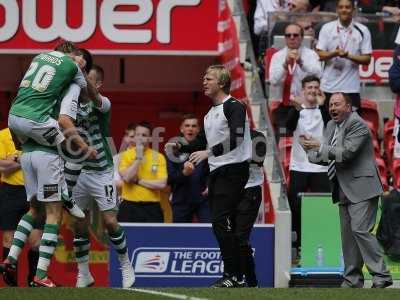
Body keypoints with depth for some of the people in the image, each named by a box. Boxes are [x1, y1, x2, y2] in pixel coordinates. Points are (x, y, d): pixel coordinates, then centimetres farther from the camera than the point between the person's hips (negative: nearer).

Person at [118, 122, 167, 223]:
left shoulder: (159, 157, 2)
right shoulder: (126, 155, 3)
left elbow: (162, 184, -8)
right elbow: (127, 178, -14)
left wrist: (138, 181, -8)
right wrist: (138, 157, -12)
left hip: (152, 208, 0)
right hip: (130, 207, 0)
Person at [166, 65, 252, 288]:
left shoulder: (234, 107, -9)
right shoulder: (210, 113, 19)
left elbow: (235, 140, -21)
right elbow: (201, 142, 25)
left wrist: (209, 152, -25)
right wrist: (180, 147, 9)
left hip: (233, 171, -9)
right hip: (216, 172, 9)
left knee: (221, 222, -16)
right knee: (223, 225, 6)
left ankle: (233, 275, -14)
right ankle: (237, 277, 9)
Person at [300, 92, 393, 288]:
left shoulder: (357, 125, -12)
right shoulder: (331, 126, 15)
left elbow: (346, 153, -22)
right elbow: (330, 158, 17)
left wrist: (320, 147, -16)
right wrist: (311, 151, -2)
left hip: (361, 188, -9)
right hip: (345, 191, 9)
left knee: (360, 229, -16)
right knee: (347, 234, 9)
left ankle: (381, 275, -13)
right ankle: (353, 279, 14)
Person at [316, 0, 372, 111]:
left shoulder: (362, 31, 2)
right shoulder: (327, 28, 4)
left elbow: (367, 59, 1)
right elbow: (320, 55, 2)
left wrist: (348, 56, -16)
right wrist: (335, 53, -18)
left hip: (351, 88, -1)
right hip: (329, 86, 1)